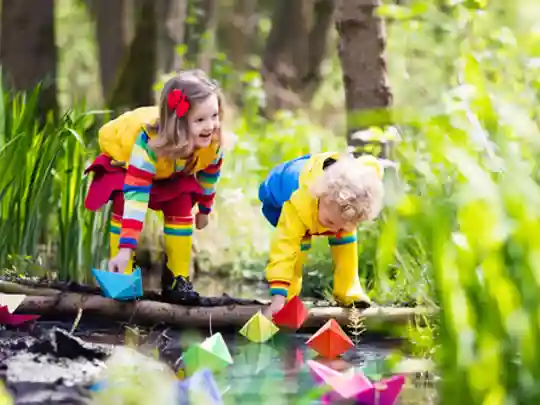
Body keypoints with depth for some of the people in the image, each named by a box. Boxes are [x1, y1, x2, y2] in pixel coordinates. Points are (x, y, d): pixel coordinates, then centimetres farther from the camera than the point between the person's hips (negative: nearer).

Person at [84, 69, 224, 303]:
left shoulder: (213, 143, -31)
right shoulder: (148, 142, -47)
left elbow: (209, 175, -7)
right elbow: (135, 195, -49)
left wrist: (204, 209, 9)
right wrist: (125, 249, -53)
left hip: (174, 171, 4)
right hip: (123, 157, -4)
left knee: (181, 208, -11)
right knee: (124, 205, -24)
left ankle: (178, 279, -1)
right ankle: (122, 275, -15)